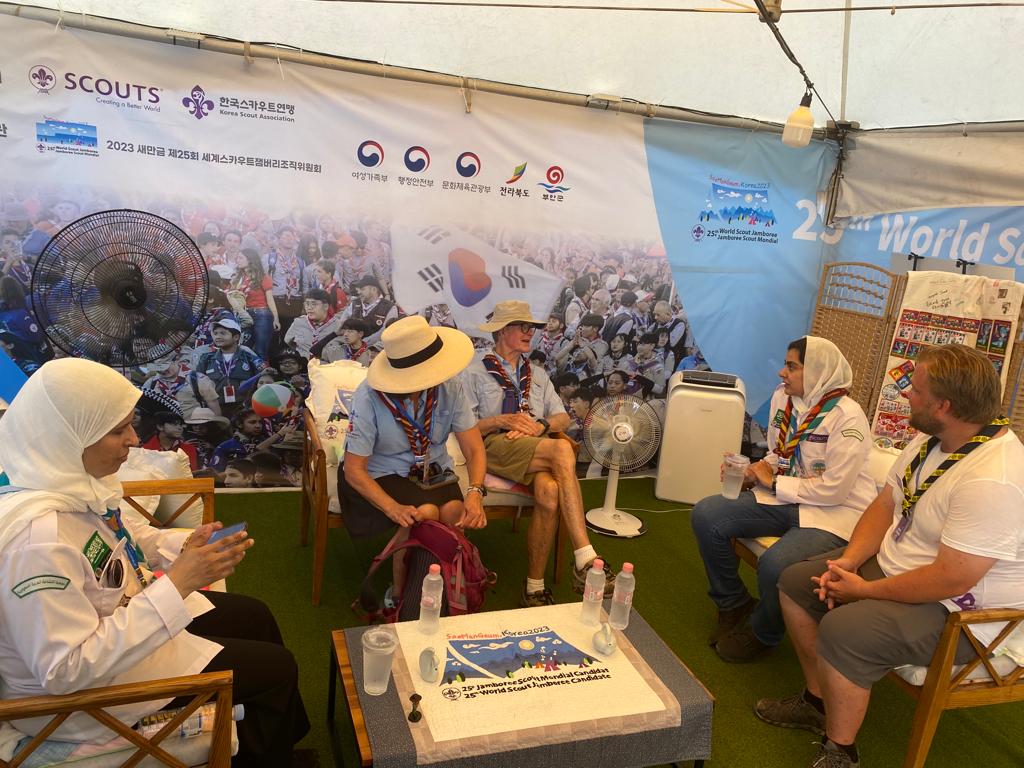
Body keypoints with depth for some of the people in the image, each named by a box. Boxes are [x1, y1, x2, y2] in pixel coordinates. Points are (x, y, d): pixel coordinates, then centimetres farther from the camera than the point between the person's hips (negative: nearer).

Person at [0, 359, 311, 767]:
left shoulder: (77, 481, -11)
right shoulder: (38, 538, -37)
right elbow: (66, 670, -34)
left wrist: (188, 544, -11)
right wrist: (176, 583, -35)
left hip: (124, 612, 8)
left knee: (255, 617, 19)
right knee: (277, 667, -1)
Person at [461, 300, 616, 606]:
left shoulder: (537, 374, 30)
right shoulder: (475, 373, 15)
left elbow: (562, 417, 19)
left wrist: (539, 426, -3)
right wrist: (503, 421, -11)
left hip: (537, 448, 4)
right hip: (496, 447, -4)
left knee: (549, 492, -34)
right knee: (562, 450, -35)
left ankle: (534, 588, -26)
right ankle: (585, 561, -39)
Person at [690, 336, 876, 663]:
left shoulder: (846, 416, -18)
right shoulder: (783, 397, 4)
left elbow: (834, 490, -20)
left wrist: (774, 483, -13)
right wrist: (751, 474, -4)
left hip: (834, 513, -7)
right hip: (785, 500, 7)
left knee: (775, 565, -33)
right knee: (705, 515, -11)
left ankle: (761, 634, 3)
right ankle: (734, 606, 10)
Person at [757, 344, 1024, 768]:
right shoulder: (930, 440, -1)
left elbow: (952, 579, -32)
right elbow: (885, 505, 5)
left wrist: (866, 590, -21)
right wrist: (849, 561, -9)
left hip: (960, 612, -10)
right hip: (893, 565, 10)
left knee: (841, 631, -30)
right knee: (795, 582, 8)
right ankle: (819, 701, 22)